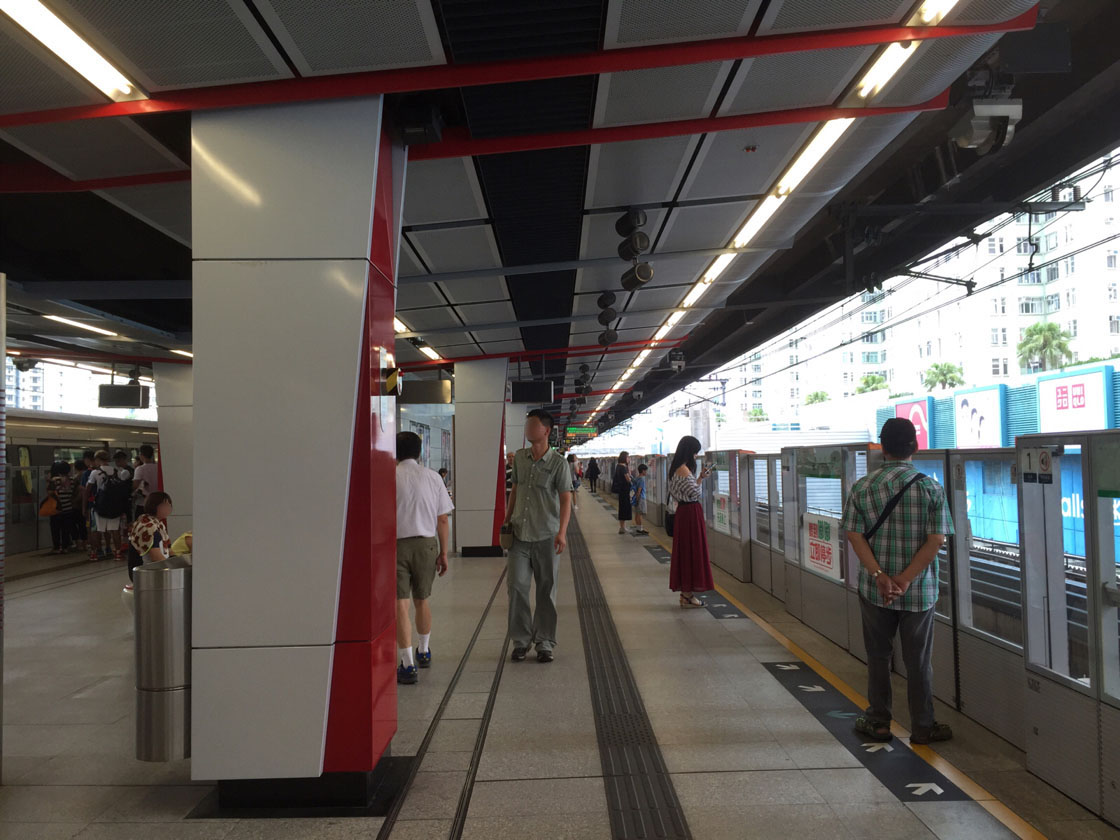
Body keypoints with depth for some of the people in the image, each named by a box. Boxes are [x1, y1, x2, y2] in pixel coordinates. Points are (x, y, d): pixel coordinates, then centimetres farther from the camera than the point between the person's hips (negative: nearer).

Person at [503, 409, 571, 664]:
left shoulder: (558, 463, -8)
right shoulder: (519, 457, 7)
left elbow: (565, 499, -10)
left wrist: (562, 531, -20)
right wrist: (507, 519, 16)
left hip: (546, 537, -3)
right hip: (520, 534, 4)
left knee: (546, 590, 6)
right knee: (517, 586, 0)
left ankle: (545, 642, 18)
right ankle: (521, 640, 14)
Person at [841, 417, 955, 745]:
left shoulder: (862, 487, -4)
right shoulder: (931, 488, -6)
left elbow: (855, 536, -10)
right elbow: (936, 539, -12)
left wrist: (881, 577, -14)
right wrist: (905, 580, -13)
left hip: (875, 590, 1)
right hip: (919, 591, 0)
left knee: (878, 656, 13)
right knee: (918, 660, 12)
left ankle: (878, 722, 24)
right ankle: (922, 727, 22)